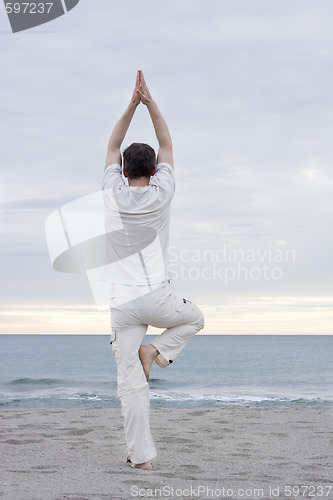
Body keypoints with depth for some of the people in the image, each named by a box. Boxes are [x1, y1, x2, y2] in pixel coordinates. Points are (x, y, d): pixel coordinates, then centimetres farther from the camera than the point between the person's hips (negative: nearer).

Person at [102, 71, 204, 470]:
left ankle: (141, 456, -2)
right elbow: (167, 145, 13)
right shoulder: (160, 194, 0)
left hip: (122, 304, 1)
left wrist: (133, 103, 14)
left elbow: (113, 146, 15)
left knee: (130, 384, 2)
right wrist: (150, 102, 13)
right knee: (194, 318, 31)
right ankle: (156, 351, 7)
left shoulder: (114, 195, 2)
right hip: (157, 298, -1)